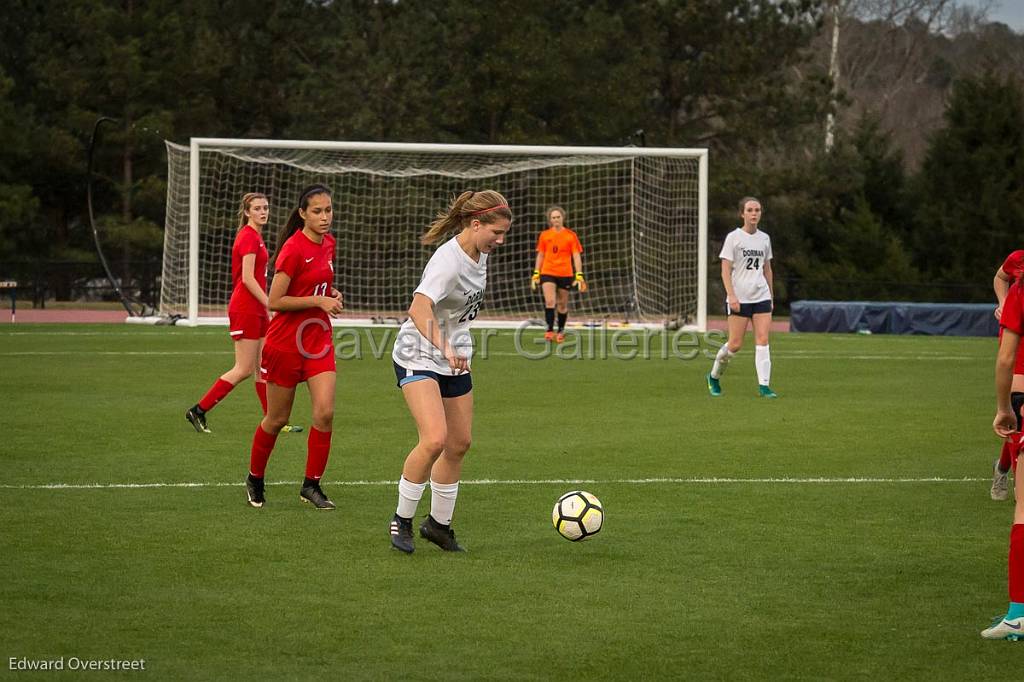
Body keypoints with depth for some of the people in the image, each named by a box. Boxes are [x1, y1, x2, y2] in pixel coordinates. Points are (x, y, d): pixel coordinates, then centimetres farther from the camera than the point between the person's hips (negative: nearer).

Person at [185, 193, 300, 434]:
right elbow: (247, 278, -20)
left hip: (256, 310, 10)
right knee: (244, 369, -5)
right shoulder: (249, 237, -14)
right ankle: (198, 411, 0)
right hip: (245, 309, -10)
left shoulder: (255, 236, 15)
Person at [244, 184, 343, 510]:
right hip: (286, 342, -6)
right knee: (277, 419, 6)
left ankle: (312, 484, 1)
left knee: (325, 412, -10)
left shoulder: (328, 243, 5)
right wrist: (319, 301, -21)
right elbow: (275, 301, -18)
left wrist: (332, 294, 2)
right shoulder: (294, 249, -18)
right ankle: (255, 479, 28)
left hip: (319, 337, 6)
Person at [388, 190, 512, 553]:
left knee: (459, 444, 9)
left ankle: (439, 524, 25)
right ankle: (402, 521, -5)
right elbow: (419, 308, -39)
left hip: (454, 357, 9)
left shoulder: (480, 253, 1)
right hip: (419, 356, -9)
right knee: (435, 440, -21)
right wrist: (444, 347, -52)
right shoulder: (448, 261, -26)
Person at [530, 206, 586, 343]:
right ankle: (550, 330, -14)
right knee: (549, 301, -16)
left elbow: (576, 256, 0)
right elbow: (540, 255, 14)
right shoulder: (544, 235, 6)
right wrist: (536, 274, 8)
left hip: (565, 274, 0)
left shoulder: (571, 235, 1)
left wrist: (579, 275, -8)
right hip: (547, 273, 0)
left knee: (562, 304, 6)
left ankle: (561, 331, 22)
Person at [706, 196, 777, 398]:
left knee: (762, 340, -9)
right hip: (739, 298, -4)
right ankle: (714, 377, 22)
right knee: (735, 344, -2)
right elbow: (725, 270, -7)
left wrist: (771, 297, 17)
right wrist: (731, 295, -17)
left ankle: (764, 385, -12)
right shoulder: (733, 237, -4)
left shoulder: (764, 238, 11)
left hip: (761, 297, 4)